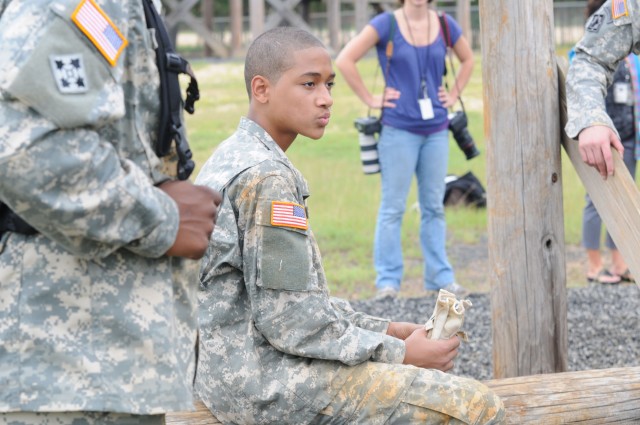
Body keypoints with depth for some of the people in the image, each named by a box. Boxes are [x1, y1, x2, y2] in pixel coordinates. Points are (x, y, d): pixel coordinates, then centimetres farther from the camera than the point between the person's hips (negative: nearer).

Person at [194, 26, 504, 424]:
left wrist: (384, 330, 11)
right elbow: (291, 321, -21)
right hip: (265, 381, -11)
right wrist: (398, 353, -11)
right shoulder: (266, 178, -18)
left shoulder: (231, 160, 13)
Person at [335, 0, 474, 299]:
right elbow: (345, 61, -8)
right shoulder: (386, 24, -6)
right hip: (399, 129, -4)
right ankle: (387, 281, 4)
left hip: (436, 129, 4)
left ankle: (440, 277, 15)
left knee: (433, 206, 10)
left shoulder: (445, 25, 5)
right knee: (393, 207, 0)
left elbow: (467, 60, 23)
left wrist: (454, 94, 11)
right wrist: (369, 99, -8)